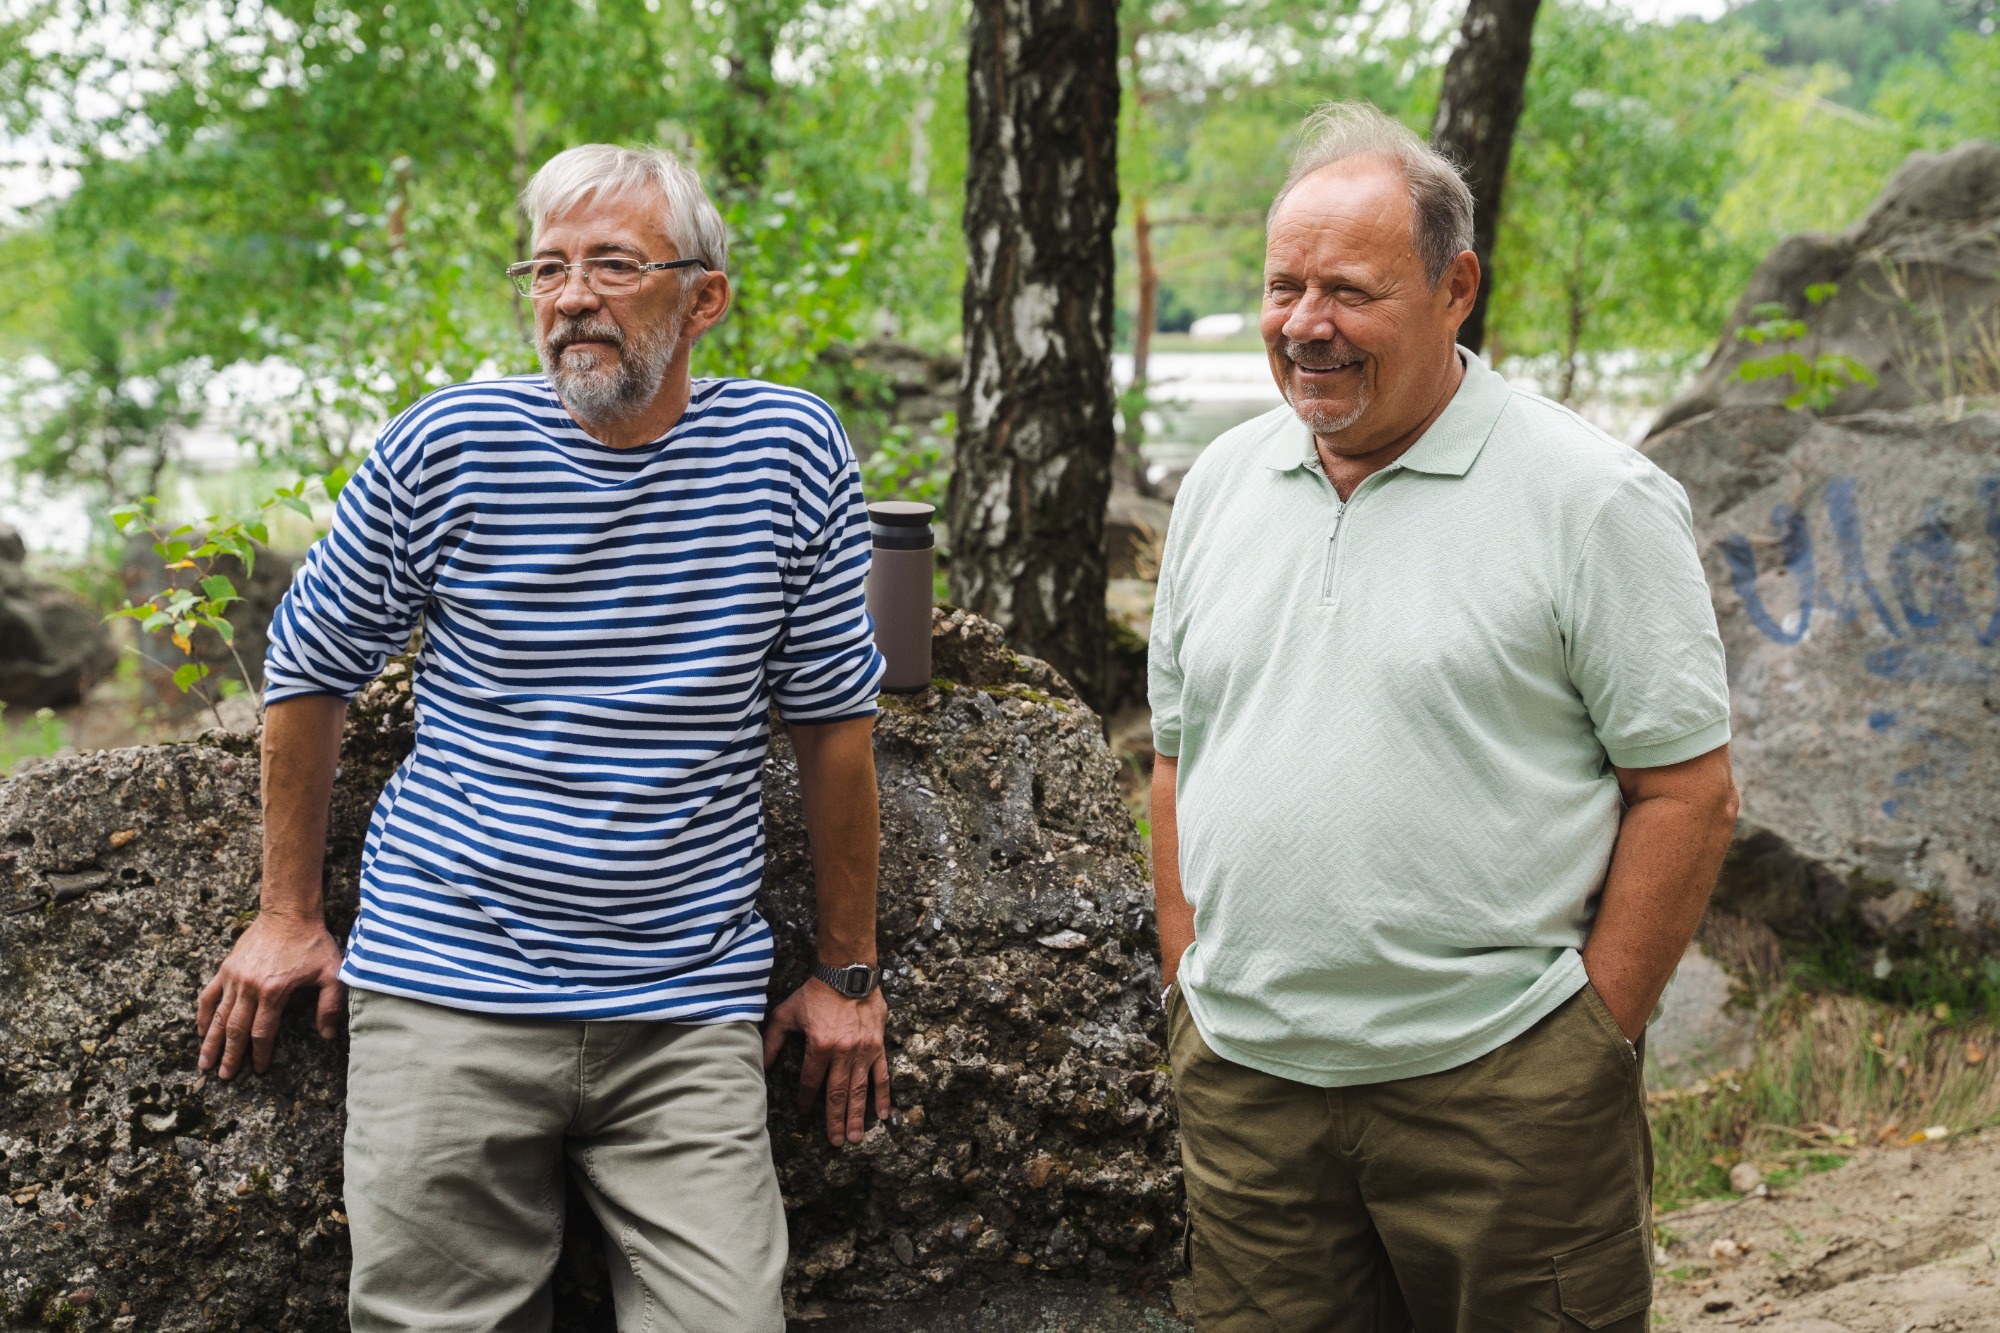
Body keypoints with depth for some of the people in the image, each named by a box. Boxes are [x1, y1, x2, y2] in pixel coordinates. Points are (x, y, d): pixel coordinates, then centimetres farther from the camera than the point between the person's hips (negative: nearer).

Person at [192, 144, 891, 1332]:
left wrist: (848, 971, 8)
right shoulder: (446, 449, -3)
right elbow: (311, 666, 10)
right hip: (446, 994, 0)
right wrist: (289, 916, 12)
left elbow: (833, 718, 6)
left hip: (688, 1015, 0)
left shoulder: (791, 452, -2)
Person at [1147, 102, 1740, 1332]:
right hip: (1245, 1080, 5)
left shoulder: (1594, 501, -7)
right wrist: (1190, 999, 11)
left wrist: (1595, 1042, -10)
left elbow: (1687, 792, -8)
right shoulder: (1221, 484, 9)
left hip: (1497, 1080, -4)